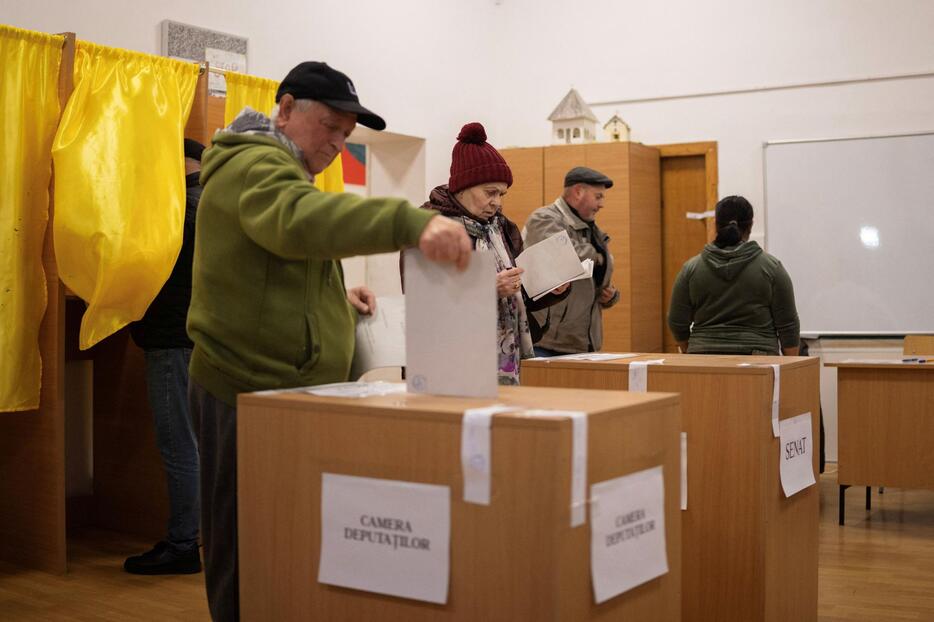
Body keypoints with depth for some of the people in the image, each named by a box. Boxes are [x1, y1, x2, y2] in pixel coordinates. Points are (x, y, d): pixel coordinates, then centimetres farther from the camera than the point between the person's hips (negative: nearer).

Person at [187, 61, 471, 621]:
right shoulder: (254, 166, -13)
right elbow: (302, 219, -38)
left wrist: (336, 296, 16)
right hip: (252, 394, -10)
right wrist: (412, 222, -50)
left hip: (286, 389, 10)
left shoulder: (278, 172, 22)